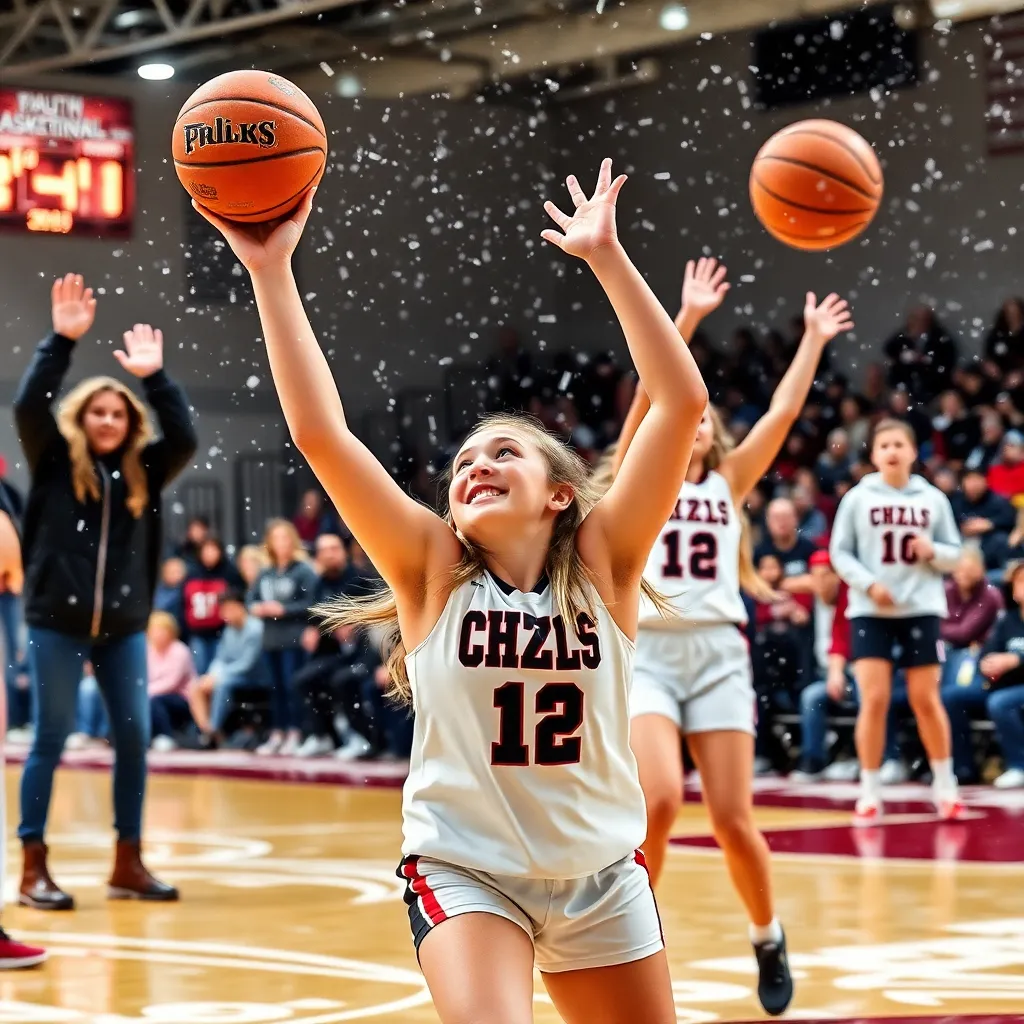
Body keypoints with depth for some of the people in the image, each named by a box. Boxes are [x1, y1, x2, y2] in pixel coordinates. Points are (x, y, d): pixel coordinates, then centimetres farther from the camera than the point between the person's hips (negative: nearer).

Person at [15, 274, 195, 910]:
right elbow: (28, 405, -13)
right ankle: (34, 868, 5)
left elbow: (186, 436, -5)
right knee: (51, 740, 0)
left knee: (135, 738, 4)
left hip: (124, 625, 4)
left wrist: (155, 376, -10)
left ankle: (129, 864, 14)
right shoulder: (56, 465, 1)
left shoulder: (143, 472, 8)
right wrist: (63, 341, -18)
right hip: (57, 622, -4)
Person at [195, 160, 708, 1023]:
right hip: (464, 870, -2)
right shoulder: (433, 570, -6)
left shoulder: (602, 564, -6)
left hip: (602, 874, 2)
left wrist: (607, 257, -20)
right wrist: (271, 271, -20)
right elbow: (318, 431, -16)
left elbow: (683, 403, -16)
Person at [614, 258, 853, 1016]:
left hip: (718, 652, 2)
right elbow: (651, 390, -4)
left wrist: (813, 340, 8)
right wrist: (688, 316, -11)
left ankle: (769, 940, 22)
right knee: (659, 801, -21)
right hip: (648, 650, -2)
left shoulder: (728, 484, 16)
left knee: (732, 818, -2)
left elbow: (783, 413, 8)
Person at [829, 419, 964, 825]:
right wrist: (869, 583, -13)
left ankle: (945, 785, 21)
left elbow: (954, 553, 8)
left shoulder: (933, 499, 4)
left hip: (921, 609, 1)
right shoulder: (858, 498, 0)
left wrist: (933, 552, -14)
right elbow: (840, 553, 1)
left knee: (926, 699, 5)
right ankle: (869, 792, 3)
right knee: (874, 699, -6)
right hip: (870, 611, -1)